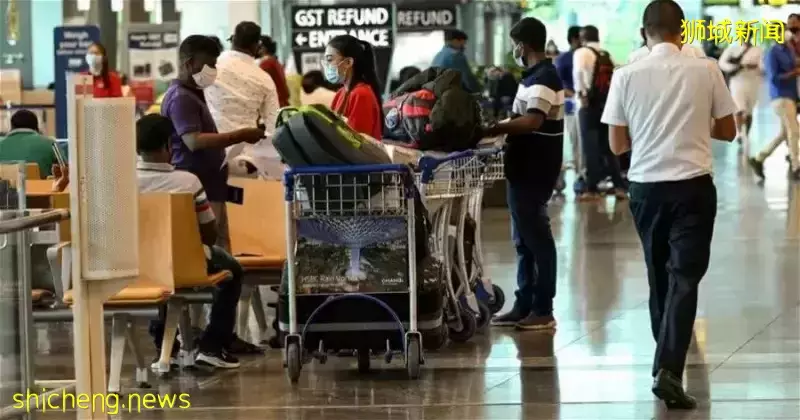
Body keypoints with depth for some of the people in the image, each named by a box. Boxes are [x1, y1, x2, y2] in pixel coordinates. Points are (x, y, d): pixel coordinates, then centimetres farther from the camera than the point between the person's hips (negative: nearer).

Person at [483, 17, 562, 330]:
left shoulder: (543, 77, -17)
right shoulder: (538, 75, 16)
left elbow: (533, 121, -29)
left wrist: (494, 129, -25)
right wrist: (502, 127, 10)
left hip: (534, 169, -11)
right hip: (527, 167, 11)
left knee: (536, 237, -6)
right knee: (525, 239, 13)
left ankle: (543, 310, -2)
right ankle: (525, 305, 19)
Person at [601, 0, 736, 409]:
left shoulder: (626, 75, -2)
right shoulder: (706, 70, -3)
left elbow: (617, 144, 2)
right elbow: (727, 131, 6)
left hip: (646, 186, 2)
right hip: (693, 186, -2)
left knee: (659, 278, 18)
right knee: (684, 280, -4)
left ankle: (665, 364, 31)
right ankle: (668, 370, -19)